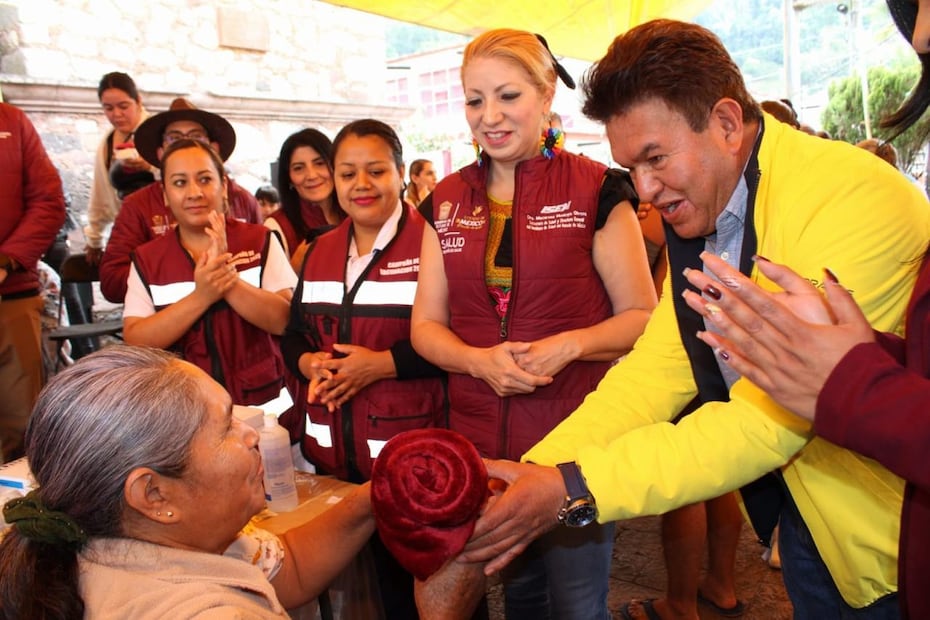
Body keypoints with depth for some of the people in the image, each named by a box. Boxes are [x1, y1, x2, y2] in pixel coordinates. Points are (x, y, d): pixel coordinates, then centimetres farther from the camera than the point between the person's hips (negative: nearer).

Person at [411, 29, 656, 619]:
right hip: (480, 443, 4)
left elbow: (643, 317, -4)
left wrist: (567, 345, -22)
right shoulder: (447, 201, 5)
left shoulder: (596, 189, -7)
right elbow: (426, 325, 5)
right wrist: (482, 360, -14)